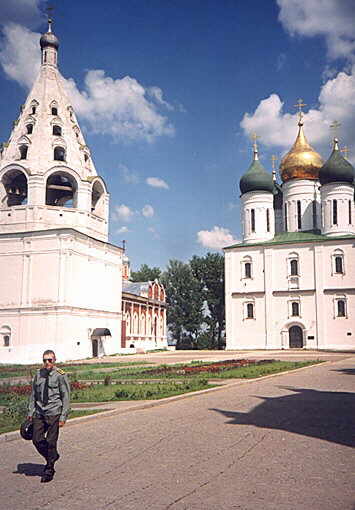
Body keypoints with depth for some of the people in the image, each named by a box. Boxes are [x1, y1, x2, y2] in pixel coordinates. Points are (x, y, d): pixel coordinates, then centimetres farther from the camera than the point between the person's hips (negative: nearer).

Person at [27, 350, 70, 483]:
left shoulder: (60, 375, -8)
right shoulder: (38, 374, 6)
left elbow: (66, 397, -6)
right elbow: (33, 394, 15)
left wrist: (63, 416, -9)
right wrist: (30, 412, 11)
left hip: (54, 413, -4)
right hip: (39, 413, 5)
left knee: (51, 441, -1)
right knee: (37, 439, 1)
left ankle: (49, 471, 16)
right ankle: (52, 456, 28)